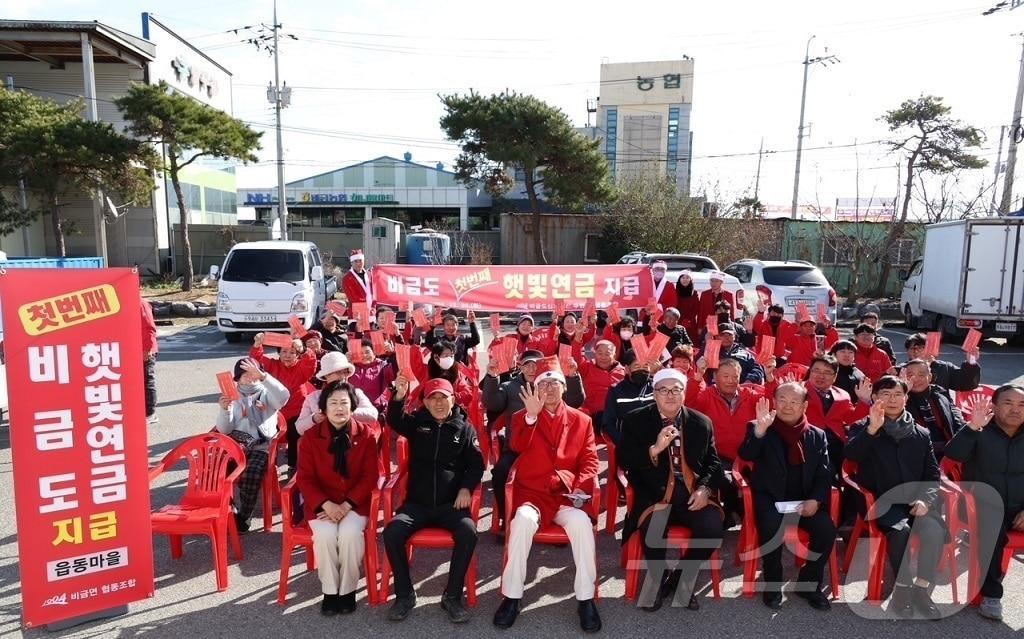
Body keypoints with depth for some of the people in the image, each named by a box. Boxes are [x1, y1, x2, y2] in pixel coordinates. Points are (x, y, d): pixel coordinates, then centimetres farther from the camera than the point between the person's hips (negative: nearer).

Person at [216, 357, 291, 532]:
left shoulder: (266, 394, 11)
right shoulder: (233, 398, 18)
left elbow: (283, 397, -16)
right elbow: (224, 430, 8)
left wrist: (262, 376, -25)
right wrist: (224, 410, -11)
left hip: (260, 447, -2)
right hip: (236, 445, 3)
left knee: (252, 475, -28)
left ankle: (243, 517, -6)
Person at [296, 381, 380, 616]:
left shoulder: (366, 435, -4)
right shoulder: (310, 436, -2)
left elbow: (370, 476, -5)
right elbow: (305, 478, -4)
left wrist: (347, 505, -16)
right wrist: (326, 504, -19)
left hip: (355, 502, 0)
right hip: (322, 503, 1)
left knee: (350, 533, -29)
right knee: (325, 534, -28)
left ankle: (347, 590, -7)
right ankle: (330, 591, -7)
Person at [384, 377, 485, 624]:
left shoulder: (465, 428, 6)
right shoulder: (417, 423, 9)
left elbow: (477, 465, 6)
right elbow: (394, 421, -12)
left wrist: (466, 488, -12)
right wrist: (399, 397, -33)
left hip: (451, 504, -1)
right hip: (417, 503, 1)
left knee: (468, 532, -29)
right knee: (392, 532, -24)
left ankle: (452, 596, -11)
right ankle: (404, 595, -5)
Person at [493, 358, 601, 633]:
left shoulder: (581, 421, 11)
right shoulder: (523, 417, 8)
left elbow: (590, 461, 6)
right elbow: (517, 447, -11)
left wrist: (581, 487, -12)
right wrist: (531, 415, -24)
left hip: (567, 495, 1)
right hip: (532, 492, 0)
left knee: (581, 522, -32)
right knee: (523, 520, -33)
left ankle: (586, 599, -16)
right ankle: (512, 596, -17)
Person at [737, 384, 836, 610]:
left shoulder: (817, 435, 10)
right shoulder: (759, 428, 1)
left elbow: (824, 474, 5)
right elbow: (746, 455, -16)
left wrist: (815, 500, -13)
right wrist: (760, 429, -31)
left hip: (805, 500, 3)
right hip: (770, 498, -3)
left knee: (827, 529, -21)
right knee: (772, 529, -30)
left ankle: (809, 584, 2)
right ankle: (773, 585, -7)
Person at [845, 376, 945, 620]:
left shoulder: (921, 434, 15)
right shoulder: (863, 428, 5)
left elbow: (933, 473, 11)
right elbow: (851, 455, -16)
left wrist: (926, 499, -8)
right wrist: (873, 427, -29)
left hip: (914, 500, 3)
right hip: (880, 499, -3)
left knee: (935, 529, -26)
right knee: (901, 529, -31)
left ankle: (921, 588, -11)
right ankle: (902, 587, -12)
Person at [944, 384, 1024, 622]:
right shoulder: (980, 433, 0)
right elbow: (953, 454, -19)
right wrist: (973, 426, -31)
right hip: (985, 508, -3)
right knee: (992, 529, -32)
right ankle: (991, 593, -19)